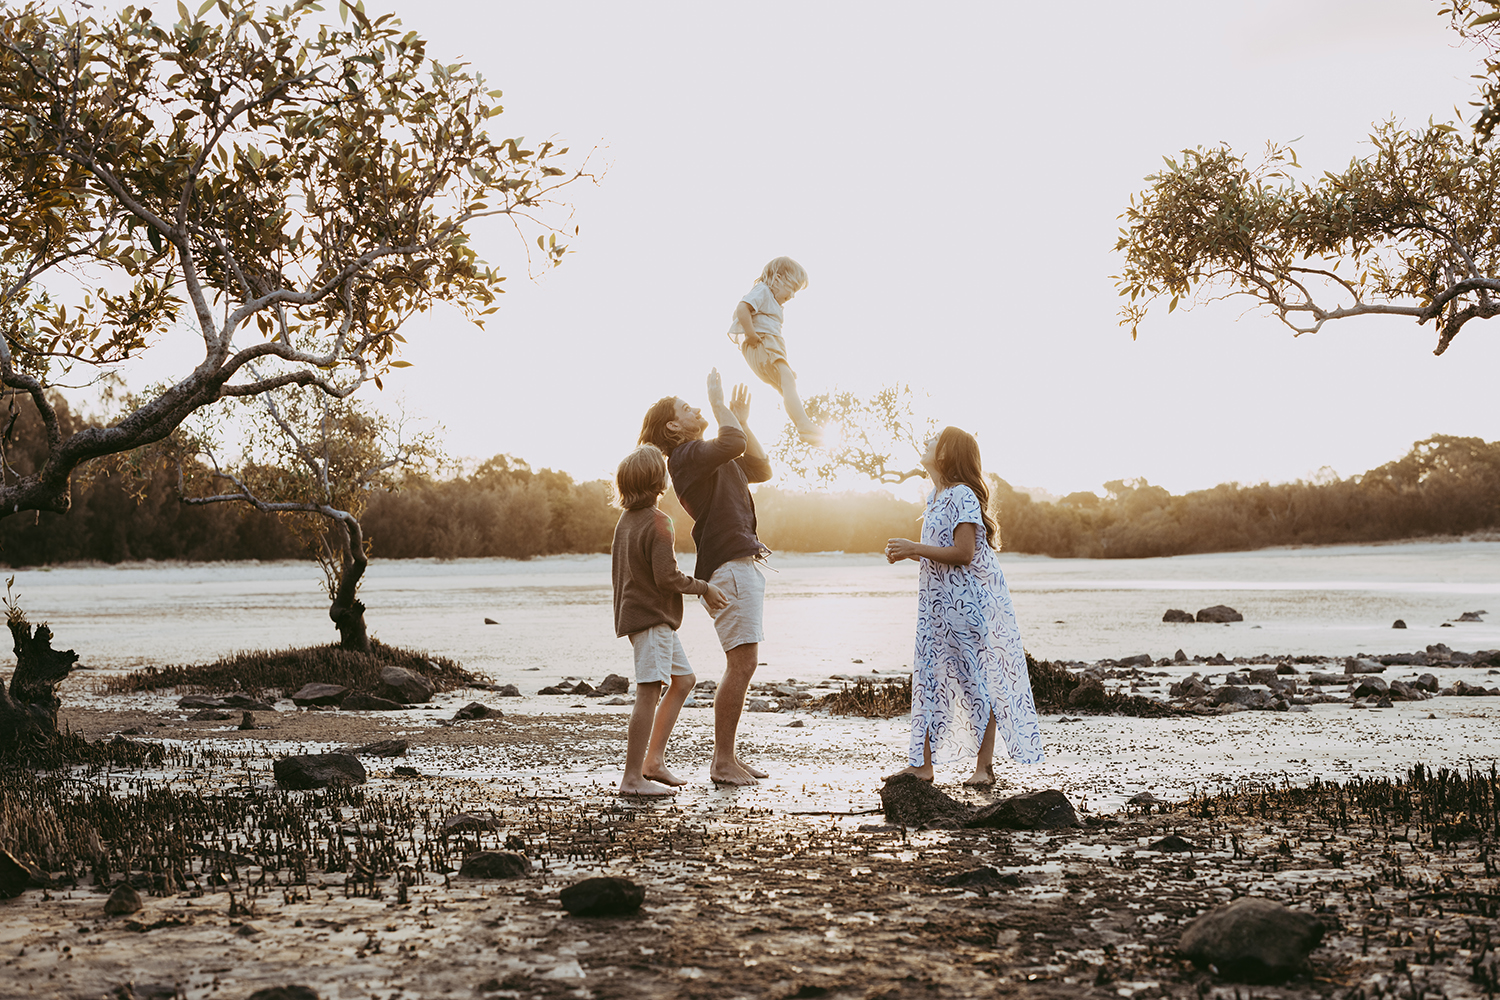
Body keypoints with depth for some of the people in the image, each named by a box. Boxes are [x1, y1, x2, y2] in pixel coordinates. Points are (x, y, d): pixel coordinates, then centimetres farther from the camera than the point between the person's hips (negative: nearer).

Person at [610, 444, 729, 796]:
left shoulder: (626, 520, 13)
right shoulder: (658, 522, -16)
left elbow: (617, 571, 20)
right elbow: (667, 576, -20)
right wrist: (703, 588, -8)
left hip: (635, 612, 10)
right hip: (652, 618, -10)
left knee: (684, 680, 17)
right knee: (649, 694, -10)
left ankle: (653, 761, 17)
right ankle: (632, 778, -9)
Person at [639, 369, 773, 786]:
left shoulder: (711, 459, 24)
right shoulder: (687, 455, -9)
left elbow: (761, 469, 25)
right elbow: (734, 444, -26)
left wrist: (742, 420, 22)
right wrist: (718, 402, -13)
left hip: (743, 562, 10)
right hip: (727, 565, -10)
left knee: (743, 665, 11)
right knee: (741, 664, -13)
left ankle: (730, 755, 15)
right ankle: (722, 762, -9)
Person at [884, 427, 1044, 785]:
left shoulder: (962, 496, -15)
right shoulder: (937, 496, 14)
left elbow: (963, 553, -22)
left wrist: (915, 549, -18)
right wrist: (906, 552, 7)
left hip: (970, 603, -9)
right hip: (940, 604, 9)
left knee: (979, 679, -1)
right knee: (929, 678, 6)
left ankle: (984, 766, 7)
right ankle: (922, 764, 10)